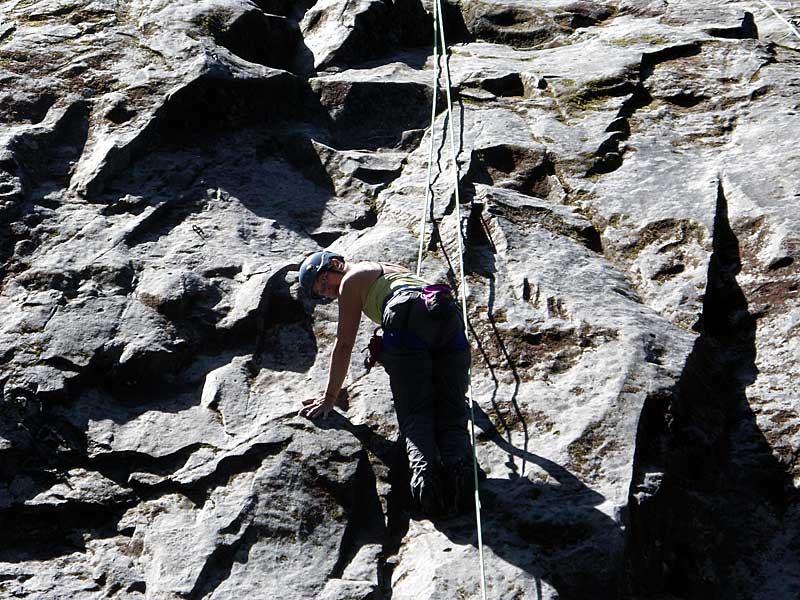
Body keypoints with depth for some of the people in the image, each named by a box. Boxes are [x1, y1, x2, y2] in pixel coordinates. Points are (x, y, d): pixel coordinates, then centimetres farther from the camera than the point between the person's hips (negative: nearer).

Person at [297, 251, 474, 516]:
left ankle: (424, 468, -37)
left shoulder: (352, 279, 21)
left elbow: (343, 345, 19)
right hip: (450, 318, 6)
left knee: (416, 417, -9)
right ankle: (459, 464, -33)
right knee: (451, 415, -3)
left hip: (409, 320, -6)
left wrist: (330, 396, 27)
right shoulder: (394, 268, 43)